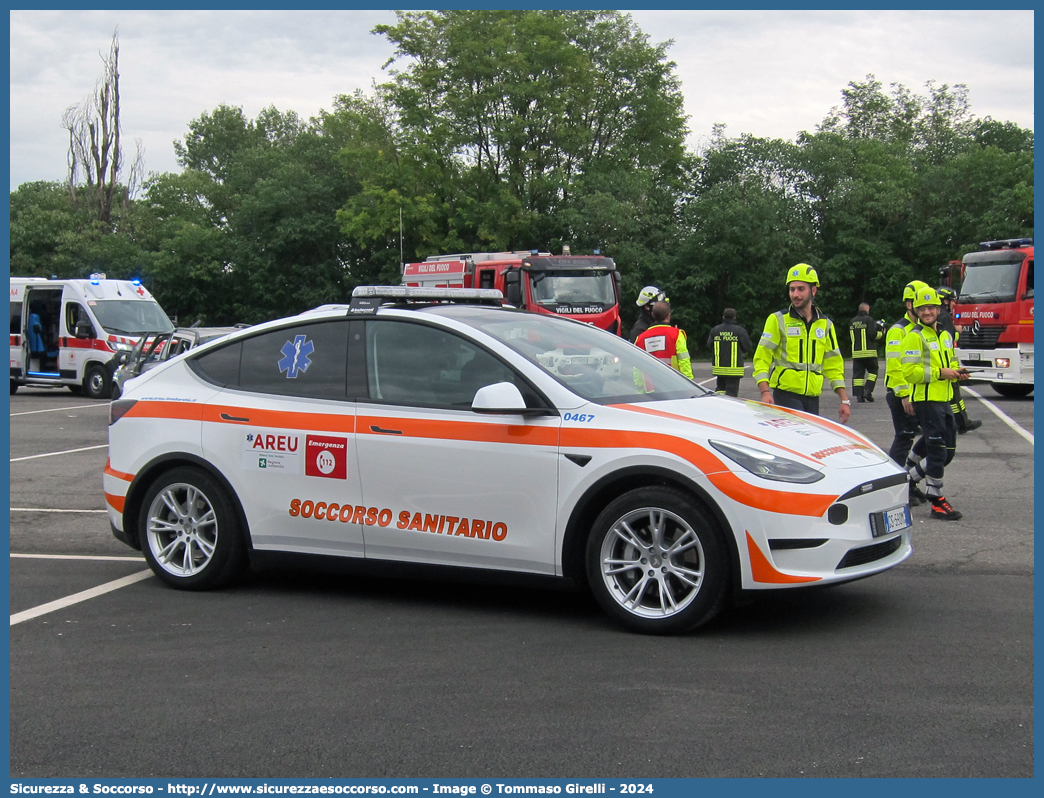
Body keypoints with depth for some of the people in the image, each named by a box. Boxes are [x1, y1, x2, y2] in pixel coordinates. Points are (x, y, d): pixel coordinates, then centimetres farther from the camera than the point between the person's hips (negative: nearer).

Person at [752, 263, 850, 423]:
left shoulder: (825, 324, 13)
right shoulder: (778, 320, 0)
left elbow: (834, 365, 16)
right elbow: (762, 359, -5)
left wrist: (844, 400, 9)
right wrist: (765, 392, -19)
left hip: (812, 398, 5)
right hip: (786, 395, -5)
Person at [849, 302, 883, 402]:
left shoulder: (852, 322, 11)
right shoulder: (869, 319, -7)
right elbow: (873, 335, -13)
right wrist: (881, 331, 5)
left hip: (856, 352, 4)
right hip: (869, 352, -4)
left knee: (858, 373, 5)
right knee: (873, 371, 10)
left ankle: (858, 395, -1)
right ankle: (868, 391, -4)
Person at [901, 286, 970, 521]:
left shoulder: (945, 335, 17)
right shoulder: (915, 336, -9)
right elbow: (910, 371, -17)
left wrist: (957, 373, 5)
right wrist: (939, 373, -20)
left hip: (944, 400, 8)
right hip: (926, 401, -8)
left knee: (948, 451, 12)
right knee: (937, 450, -7)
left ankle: (909, 479, 27)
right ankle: (937, 501, 1)